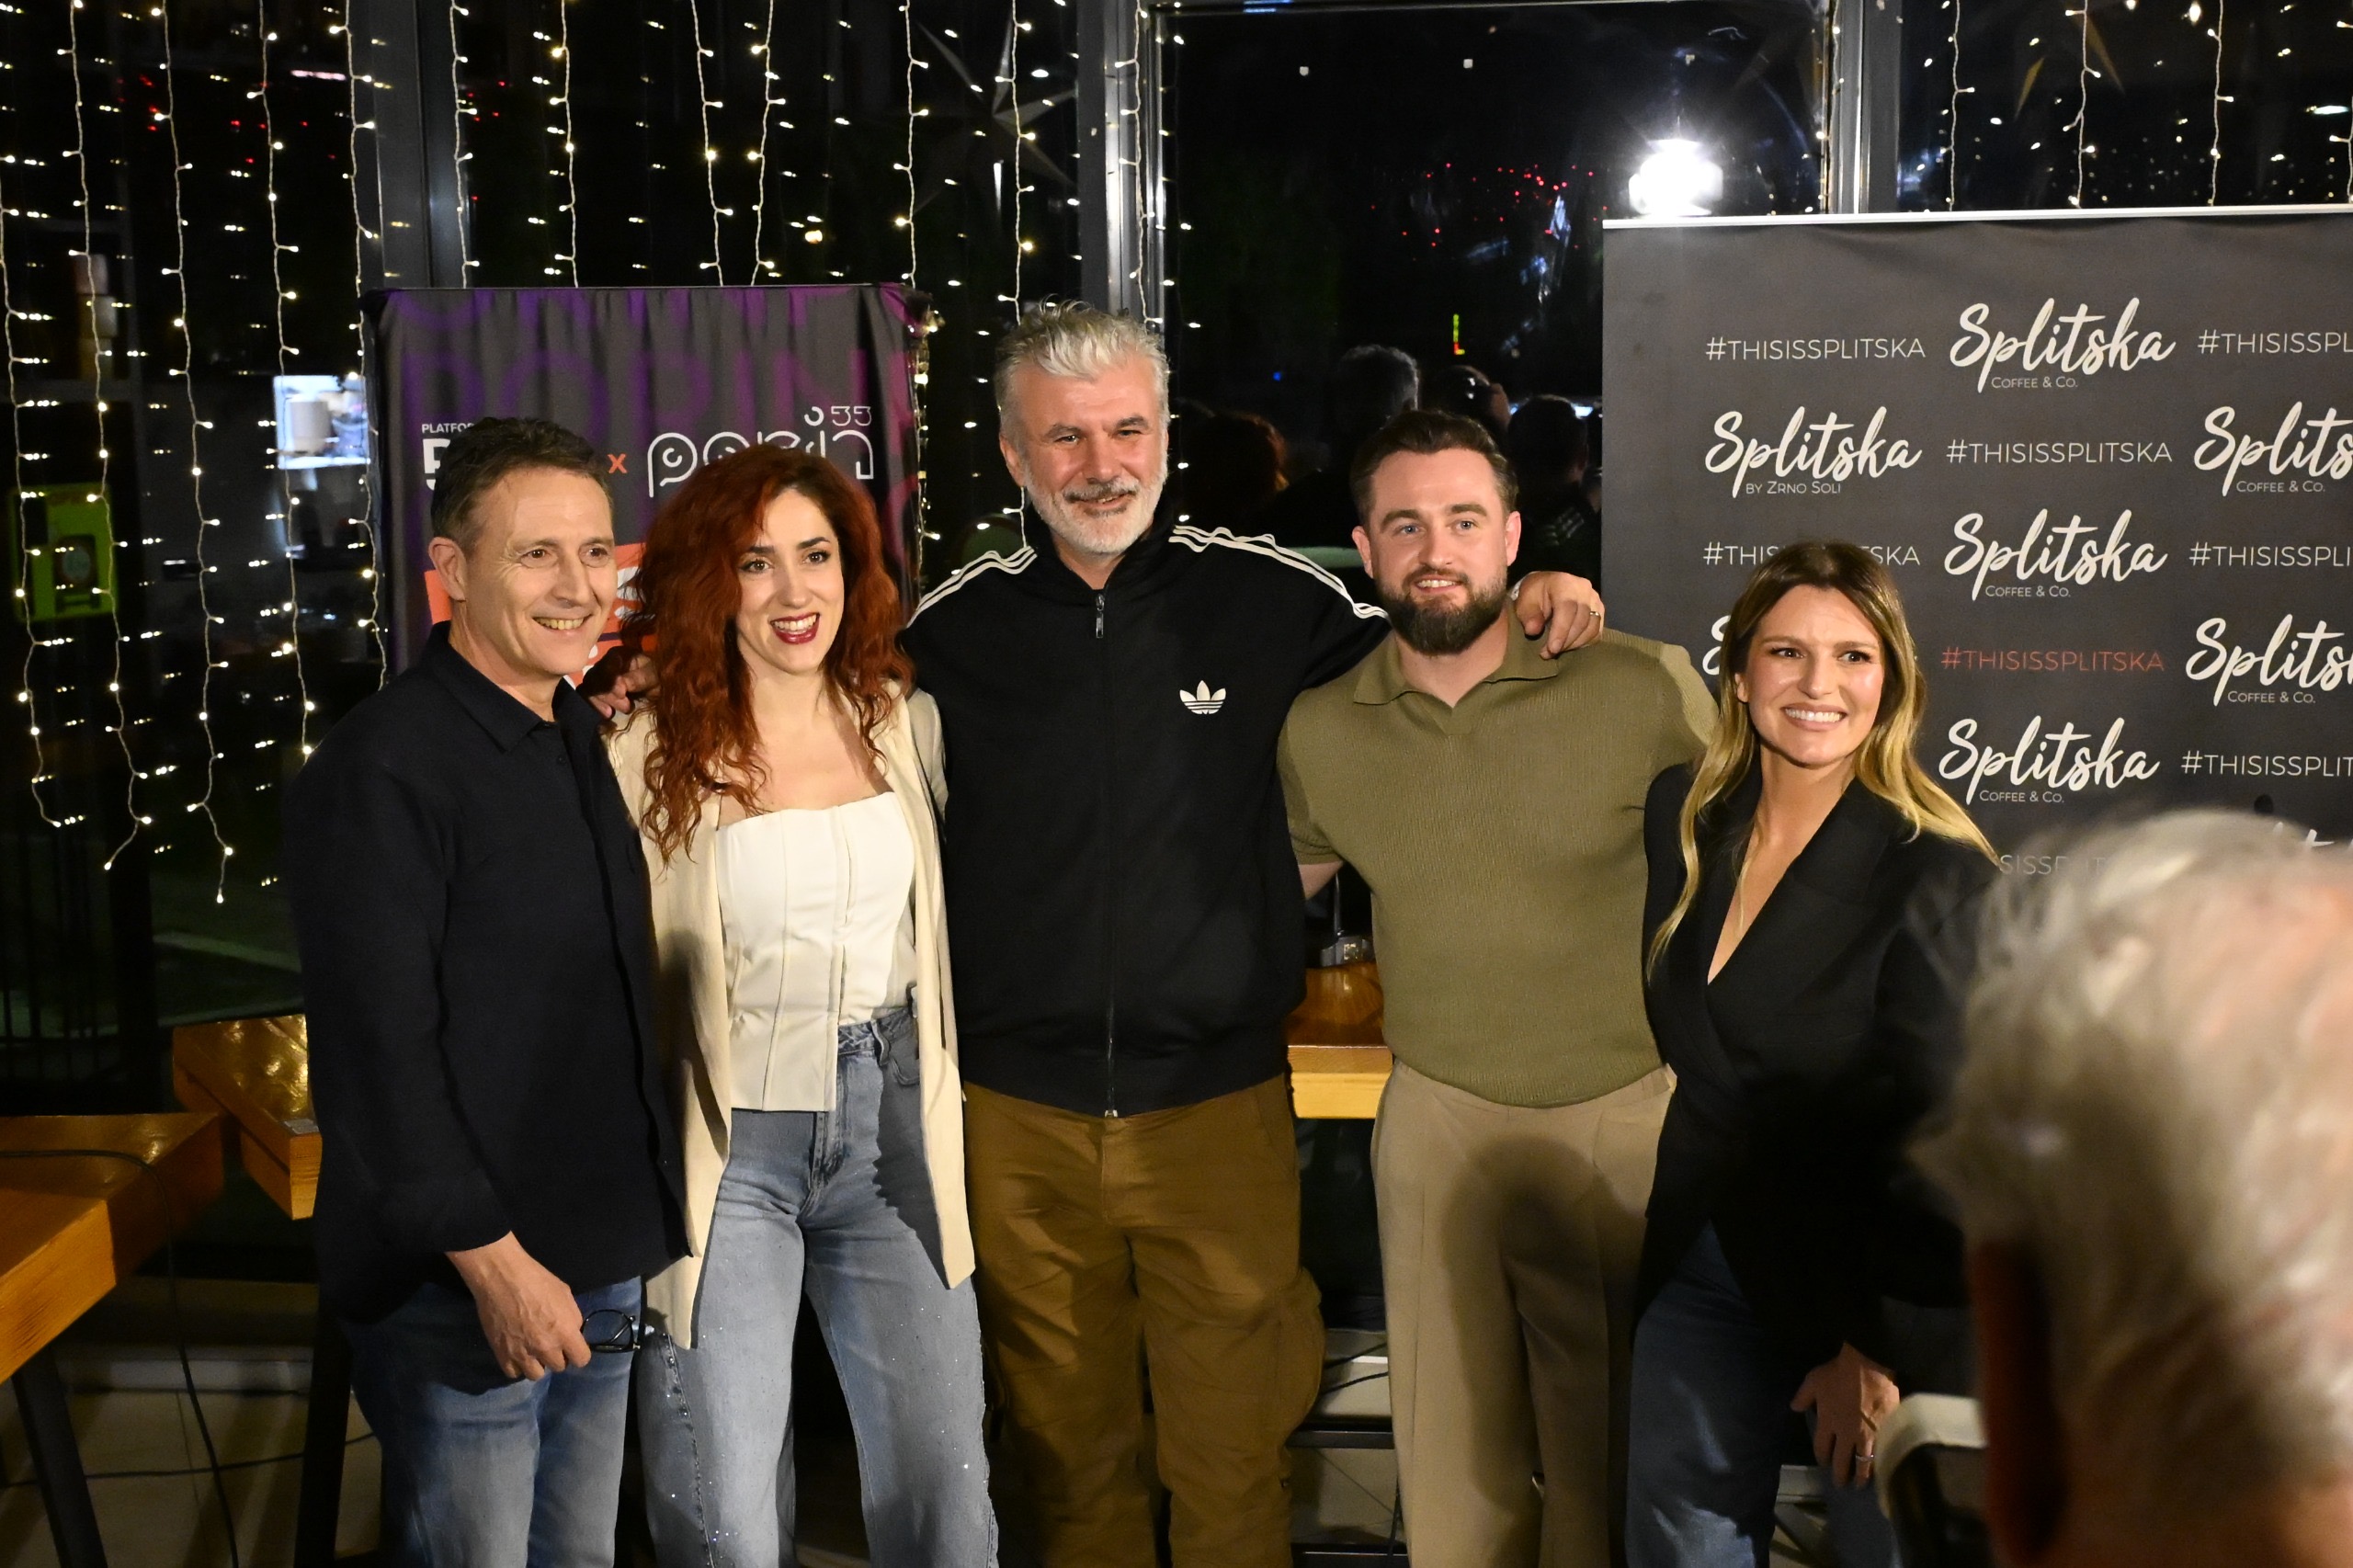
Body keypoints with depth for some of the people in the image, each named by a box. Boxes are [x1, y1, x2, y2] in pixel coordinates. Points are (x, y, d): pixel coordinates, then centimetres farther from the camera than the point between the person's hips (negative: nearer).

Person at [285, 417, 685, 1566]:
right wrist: (492, 1261, -19)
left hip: (602, 1264, 8)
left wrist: (640, 1225, 13)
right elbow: (374, 1051, -19)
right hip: (460, 1288, -8)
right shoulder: (380, 769, -17)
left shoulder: (584, 741, 9)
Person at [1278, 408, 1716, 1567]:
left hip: (1628, 1118, -2)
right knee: (1450, 1452, 13)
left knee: (1613, 1445, 11)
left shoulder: (1647, 688, -12)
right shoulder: (1318, 731, -2)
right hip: (1437, 1119, 2)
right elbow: (1280, 887, 16)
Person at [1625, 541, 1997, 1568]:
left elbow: (1940, 1137, -16)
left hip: (1868, 1284, -5)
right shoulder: (1683, 820, -1)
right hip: (1703, 1259, 5)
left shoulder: (1934, 875, -18)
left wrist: (1878, 1349, -12)